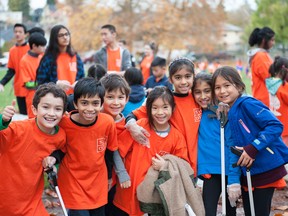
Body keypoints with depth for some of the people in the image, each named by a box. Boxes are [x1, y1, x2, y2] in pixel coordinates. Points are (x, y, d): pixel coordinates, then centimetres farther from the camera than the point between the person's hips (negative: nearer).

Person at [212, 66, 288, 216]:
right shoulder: (229, 114, 10)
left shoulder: (248, 104, -13)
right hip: (247, 173, 8)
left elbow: (275, 126, -22)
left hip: (265, 170, -8)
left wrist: (253, 148, -27)